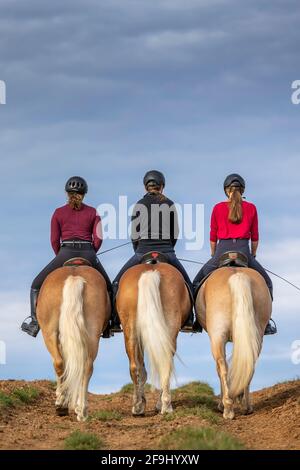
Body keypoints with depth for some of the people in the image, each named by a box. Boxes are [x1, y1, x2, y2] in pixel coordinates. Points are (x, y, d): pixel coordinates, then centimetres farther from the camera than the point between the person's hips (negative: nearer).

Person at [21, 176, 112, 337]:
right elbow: (98, 238, 2)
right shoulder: (93, 212, 11)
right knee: (107, 287, 21)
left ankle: (34, 321, -3)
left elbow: (54, 240, 7)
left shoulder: (59, 213, 10)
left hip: (66, 252, -1)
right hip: (88, 253, 1)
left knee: (37, 285, 11)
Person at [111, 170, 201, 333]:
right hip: (167, 251, 2)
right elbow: (175, 233, 9)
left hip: (143, 250, -1)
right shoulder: (170, 205, 6)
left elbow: (134, 233, 5)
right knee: (187, 284, 19)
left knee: (117, 283, 11)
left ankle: (115, 322, 1)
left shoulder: (140, 205, 2)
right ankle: (189, 321, 10)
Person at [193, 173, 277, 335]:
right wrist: (252, 257, 21)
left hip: (222, 250, 0)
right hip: (243, 250, 0)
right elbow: (255, 237, 10)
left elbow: (213, 236, 9)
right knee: (266, 283, 17)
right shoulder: (251, 208, 7)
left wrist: (214, 257, 20)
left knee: (197, 283, 15)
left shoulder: (217, 208, 6)